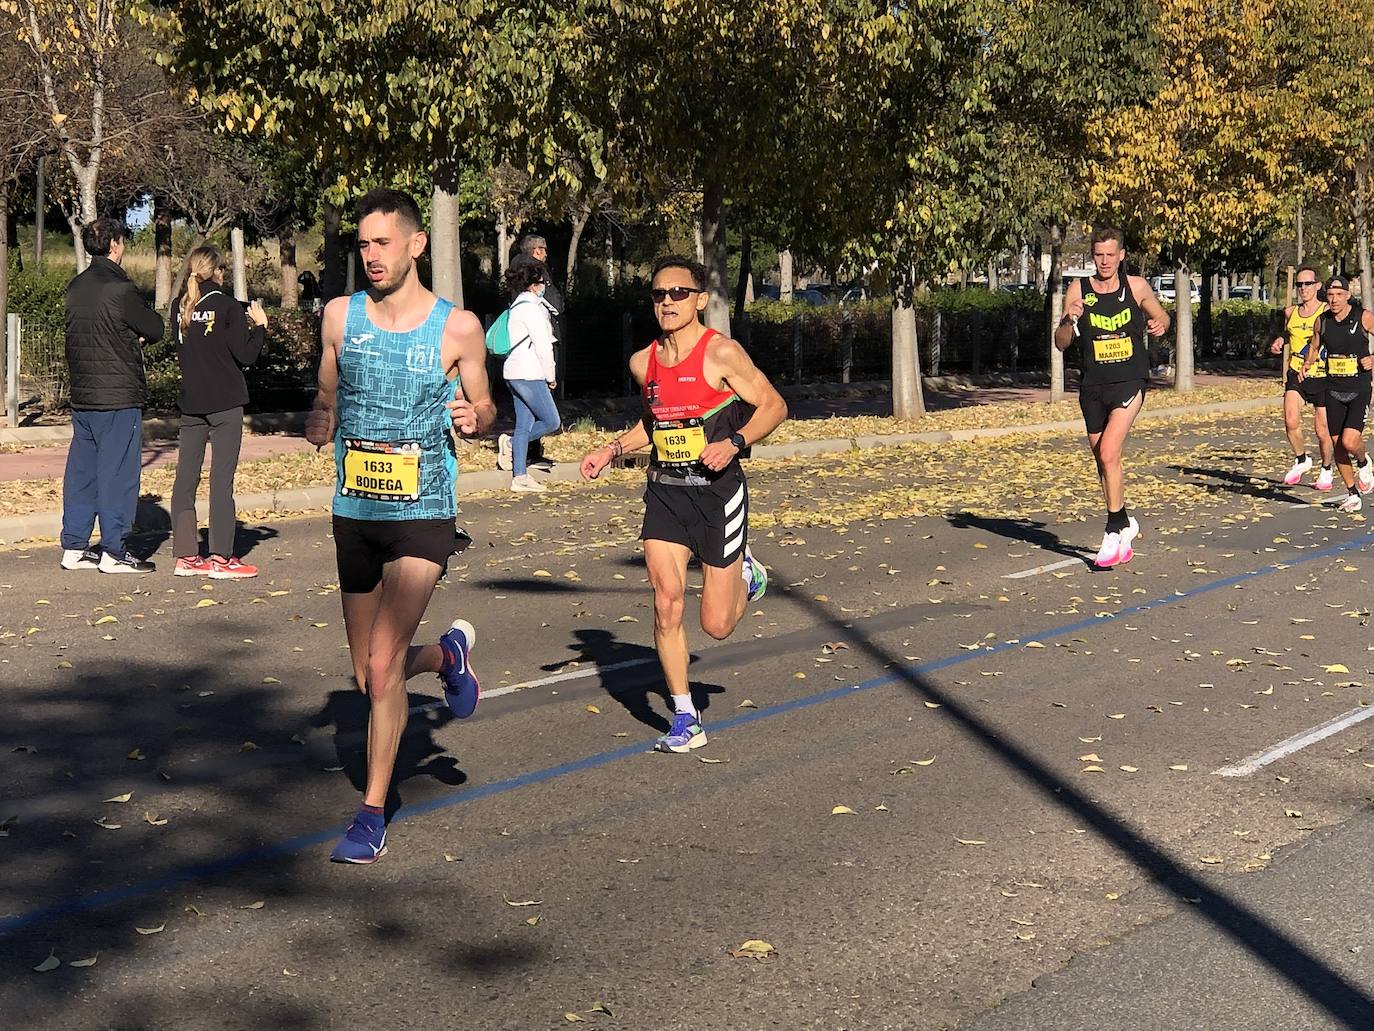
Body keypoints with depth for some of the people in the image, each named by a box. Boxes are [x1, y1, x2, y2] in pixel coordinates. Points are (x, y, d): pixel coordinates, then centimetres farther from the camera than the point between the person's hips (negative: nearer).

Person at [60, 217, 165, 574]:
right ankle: (114, 552, 1)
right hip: (118, 397, -8)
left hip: (81, 395, 8)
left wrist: (130, 337, 4)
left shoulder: (76, 288, 9)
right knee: (117, 473, -2)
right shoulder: (121, 290, -14)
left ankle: (74, 547, 16)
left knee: (81, 471, 12)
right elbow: (155, 329, -6)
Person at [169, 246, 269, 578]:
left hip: (190, 403, 5)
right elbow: (246, 356, -11)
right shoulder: (228, 307, -10)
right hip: (225, 404, -5)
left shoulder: (179, 307, 6)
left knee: (186, 478, 8)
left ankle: (185, 556, 10)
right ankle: (221, 558, -2)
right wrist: (259, 325, 4)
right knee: (222, 479, -3)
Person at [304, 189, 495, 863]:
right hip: (354, 513, 4)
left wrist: (474, 417, -17)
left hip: (422, 516, -4)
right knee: (370, 677, 13)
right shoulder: (340, 315, 3)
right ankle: (448, 654, 46)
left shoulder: (458, 327, -5)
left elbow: (482, 412, 6)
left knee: (383, 668, -15)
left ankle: (373, 813, -1)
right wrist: (319, 421, -7)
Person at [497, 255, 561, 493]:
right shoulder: (530, 308, -13)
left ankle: (520, 476, 6)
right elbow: (542, 345, -14)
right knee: (551, 422, -3)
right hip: (529, 374, -10)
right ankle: (511, 443, 0)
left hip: (515, 374, 10)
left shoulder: (517, 306, 16)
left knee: (525, 424, 8)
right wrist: (551, 376, -5)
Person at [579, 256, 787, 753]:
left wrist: (734, 443, -21)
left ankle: (748, 575, 36)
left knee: (717, 625, 0)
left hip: (717, 491, -4)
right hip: (664, 492, 5)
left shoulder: (722, 353, -11)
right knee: (666, 605, -7)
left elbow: (773, 405, -7)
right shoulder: (643, 363, 7)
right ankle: (685, 720, 6)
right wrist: (611, 450, 10)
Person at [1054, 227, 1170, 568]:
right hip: (1092, 386, 3)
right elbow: (1061, 344, 1)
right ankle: (1125, 525, 31)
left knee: (1108, 453, -19)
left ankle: (1114, 531, -10)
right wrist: (1069, 321, -19)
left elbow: (1161, 316, 18)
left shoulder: (1136, 286, 1)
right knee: (1103, 460, 12)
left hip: (1130, 381, -3)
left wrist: (1159, 324, -5)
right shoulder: (1077, 291, 0)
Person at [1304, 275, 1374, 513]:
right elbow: (1315, 346, 20)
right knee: (1338, 445, 5)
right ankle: (1352, 495, 21)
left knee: (1350, 441, -19)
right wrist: (1308, 363, 2)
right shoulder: (1322, 320, 1)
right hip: (1333, 391, 4)